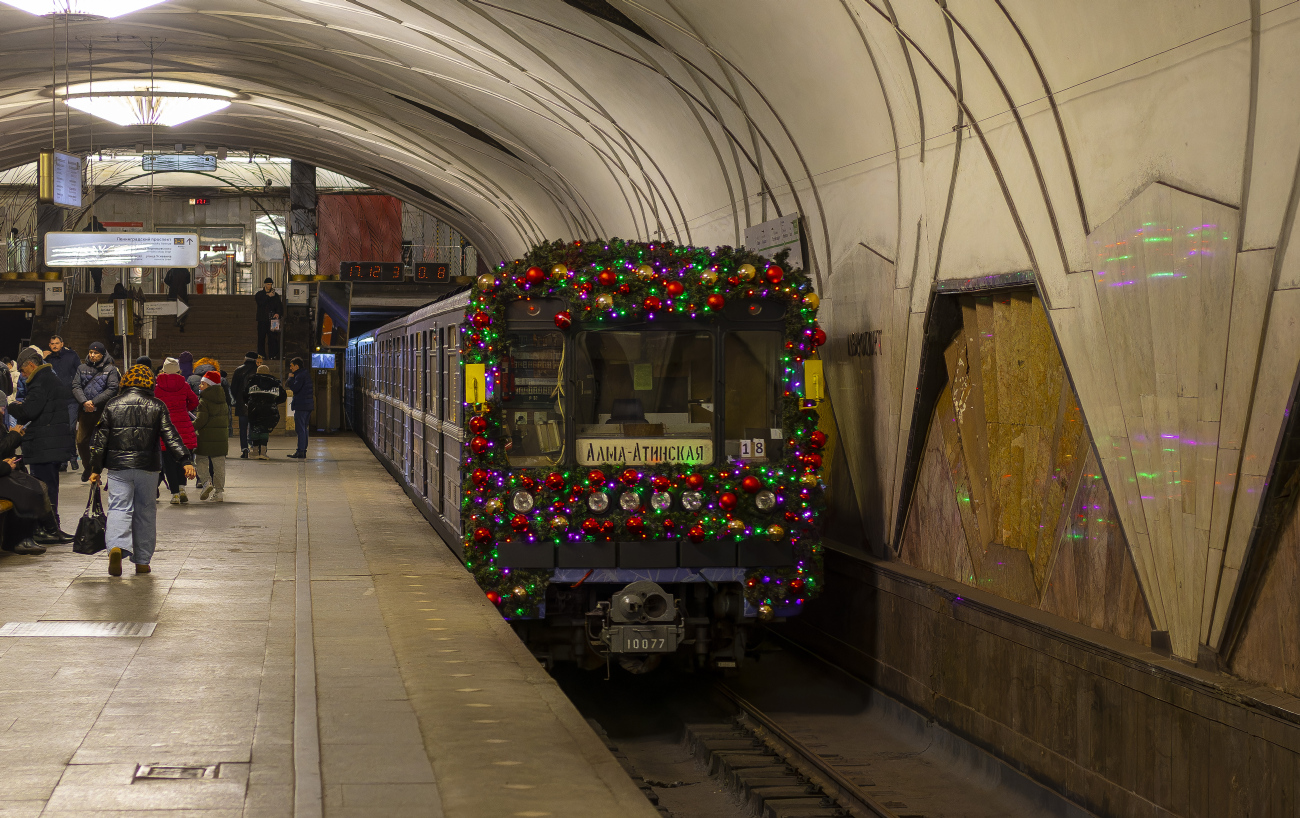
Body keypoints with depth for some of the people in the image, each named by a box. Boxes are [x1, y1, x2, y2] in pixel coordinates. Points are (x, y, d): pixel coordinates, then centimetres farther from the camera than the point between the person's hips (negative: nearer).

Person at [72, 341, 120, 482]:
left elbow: (112, 389, -9)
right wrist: (84, 402, -16)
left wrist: (94, 402, -16)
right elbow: (76, 386, 2)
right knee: (81, 441, 8)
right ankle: (87, 468, 28)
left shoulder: (110, 369, 2)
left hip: (102, 412, -4)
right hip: (85, 412, 4)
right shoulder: (82, 368, 12)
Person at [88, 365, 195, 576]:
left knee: (119, 508, -2)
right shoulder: (157, 406, 3)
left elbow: (101, 439, 5)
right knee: (145, 511, 9)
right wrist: (186, 461, -7)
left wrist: (96, 469, 10)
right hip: (147, 466, 0)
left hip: (118, 466, 0)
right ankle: (142, 561, 12)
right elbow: (170, 436, -5)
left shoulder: (112, 405, 6)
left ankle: (116, 546, -30)